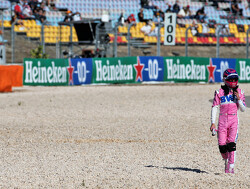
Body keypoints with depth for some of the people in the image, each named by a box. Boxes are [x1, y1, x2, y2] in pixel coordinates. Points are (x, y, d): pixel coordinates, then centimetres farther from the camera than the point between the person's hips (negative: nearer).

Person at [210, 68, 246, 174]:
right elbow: (214, 108, 1)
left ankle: (231, 167, -11)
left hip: (234, 120, 0)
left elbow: (243, 109, 6)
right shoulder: (220, 92, 2)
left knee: (231, 144, -13)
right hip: (222, 120, 0)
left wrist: (238, 99, -11)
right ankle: (226, 160, 26)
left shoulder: (239, 92, 6)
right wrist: (213, 123, -7)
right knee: (222, 145, -3)